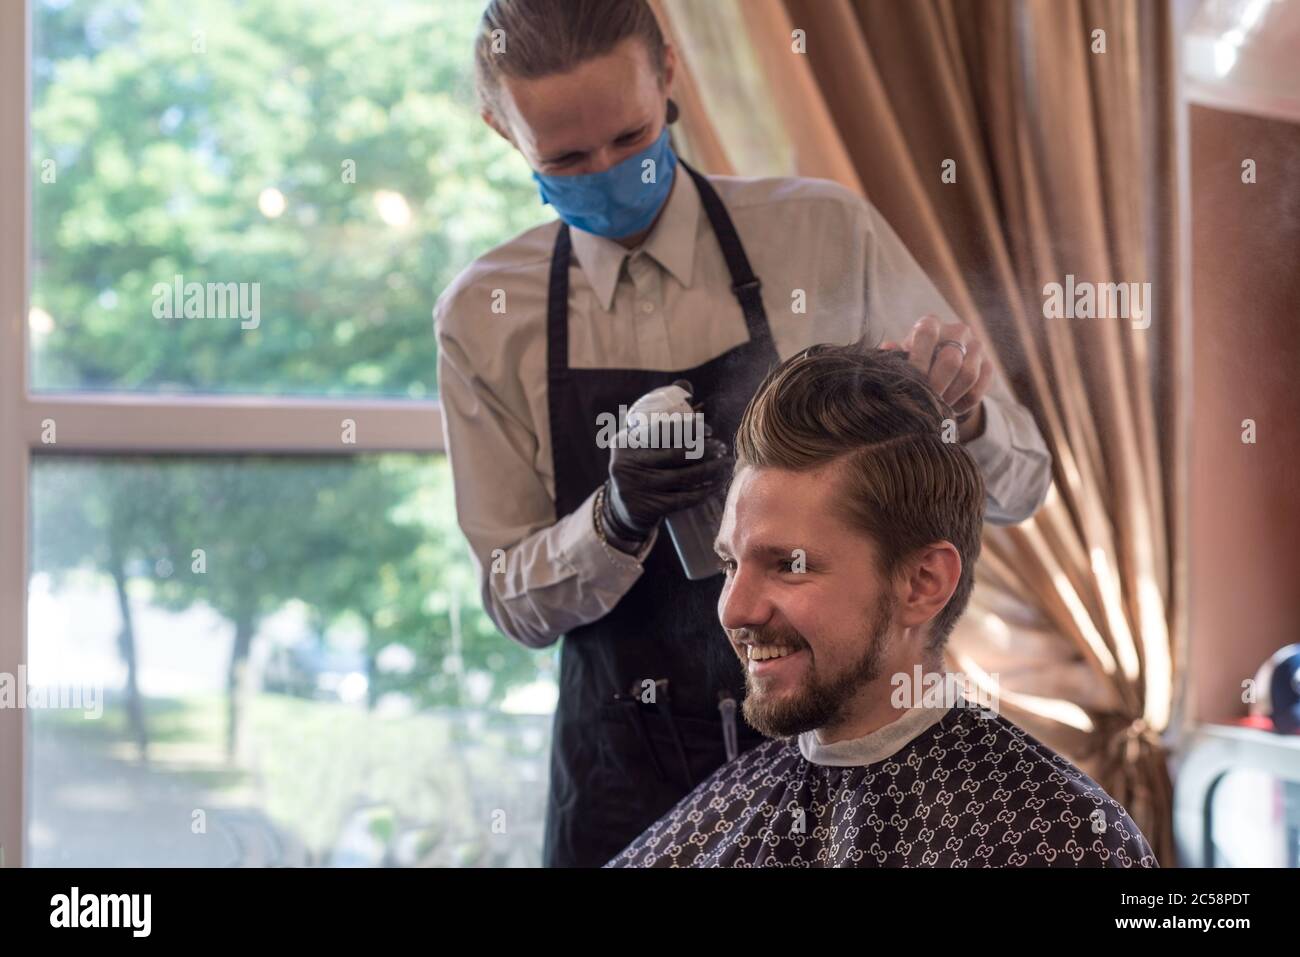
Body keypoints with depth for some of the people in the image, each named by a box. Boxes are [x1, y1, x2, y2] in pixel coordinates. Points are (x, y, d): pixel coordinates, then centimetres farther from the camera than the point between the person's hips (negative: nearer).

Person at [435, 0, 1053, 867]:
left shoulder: (827, 234, -5)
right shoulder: (485, 315, -2)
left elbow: (1017, 485, 0)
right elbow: (515, 602, 0)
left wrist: (964, 413, -22)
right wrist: (613, 520, -20)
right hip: (626, 770, 1)